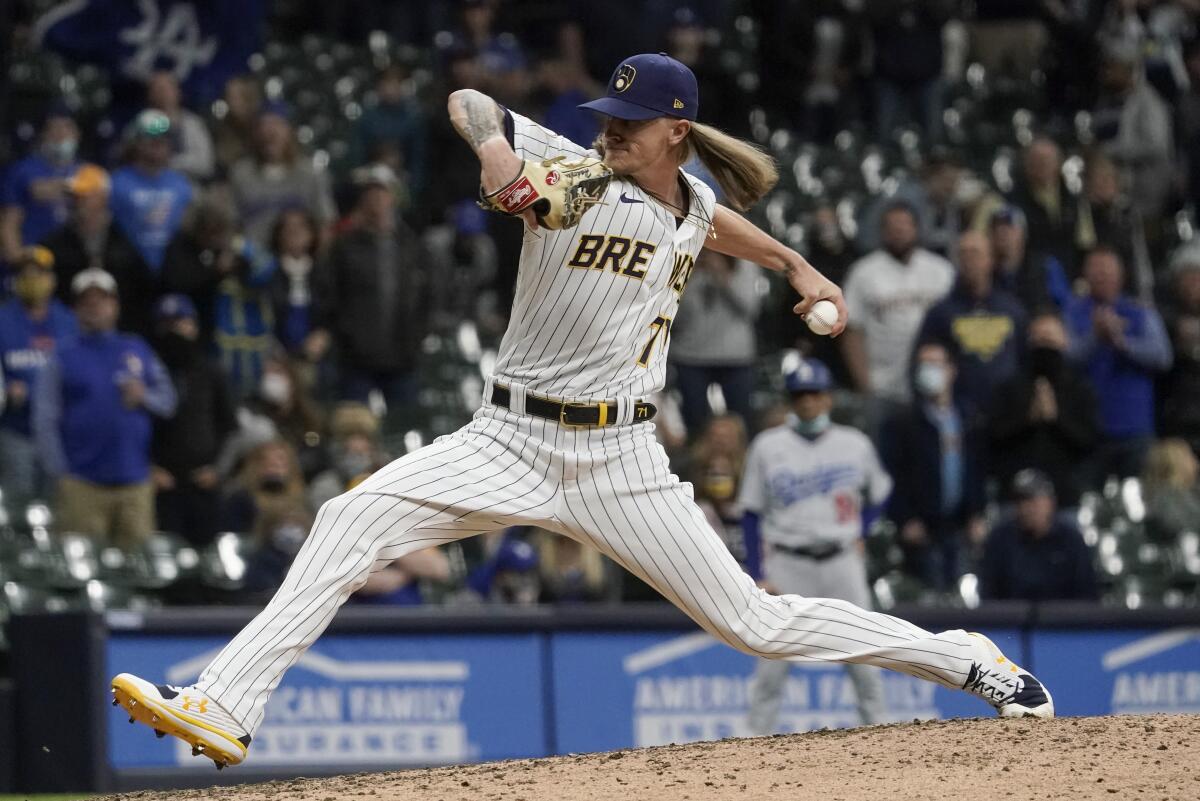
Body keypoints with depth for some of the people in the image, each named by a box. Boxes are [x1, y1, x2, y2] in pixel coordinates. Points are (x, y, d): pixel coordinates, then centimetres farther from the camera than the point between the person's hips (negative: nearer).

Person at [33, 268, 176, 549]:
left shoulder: (138, 350, 14)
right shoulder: (64, 358, 6)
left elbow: (168, 400, 16)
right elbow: (45, 422, 0)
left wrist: (144, 397, -6)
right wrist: (60, 474, -8)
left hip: (135, 482, 2)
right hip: (83, 485, -2)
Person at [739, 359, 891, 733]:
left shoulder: (855, 445, 6)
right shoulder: (768, 447, 1)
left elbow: (878, 493, 22)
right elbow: (752, 514, 3)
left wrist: (859, 535, 7)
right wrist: (758, 576, -4)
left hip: (842, 562, 1)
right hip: (787, 565, -1)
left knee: (863, 660, 0)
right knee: (771, 666, -5)